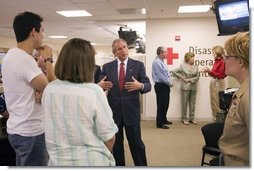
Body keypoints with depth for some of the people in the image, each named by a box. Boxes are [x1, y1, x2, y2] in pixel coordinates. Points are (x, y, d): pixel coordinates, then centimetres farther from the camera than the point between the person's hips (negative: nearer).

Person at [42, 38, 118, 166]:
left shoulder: (48, 90, -6)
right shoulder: (93, 91, -20)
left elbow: (53, 130, 9)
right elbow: (108, 136, -13)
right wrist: (105, 156, 5)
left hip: (57, 160, 4)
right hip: (91, 161, -3)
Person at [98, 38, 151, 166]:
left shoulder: (138, 65, -1)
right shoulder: (107, 67, 3)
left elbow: (148, 85, -4)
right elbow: (100, 84, 2)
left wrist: (140, 85, -25)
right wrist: (100, 85, -21)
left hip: (131, 111, -1)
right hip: (113, 111, 2)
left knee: (136, 143, 9)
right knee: (116, 144, 15)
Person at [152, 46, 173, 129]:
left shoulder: (161, 61, 13)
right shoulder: (157, 62, -18)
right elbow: (161, 76, -20)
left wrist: (170, 82, 5)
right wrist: (170, 83, -10)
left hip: (165, 86, 10)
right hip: (161, 86, -10)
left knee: (165, 104, 17)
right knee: (161, 105, -2)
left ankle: (164, 120, 31)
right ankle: (160, 123, 7)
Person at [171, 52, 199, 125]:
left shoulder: (195, 67, 5)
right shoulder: (183, 66, -2)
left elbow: (197, 77, 3)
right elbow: (174, 71, -3)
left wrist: (190, 80, -10)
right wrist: (182, 77, -4)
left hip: (193, 87, 3)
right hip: (185, 87, -3)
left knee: (192, 103, 9)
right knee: (184, 103, 3)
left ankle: (192, 118, 21)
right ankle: (184, 118, 14)